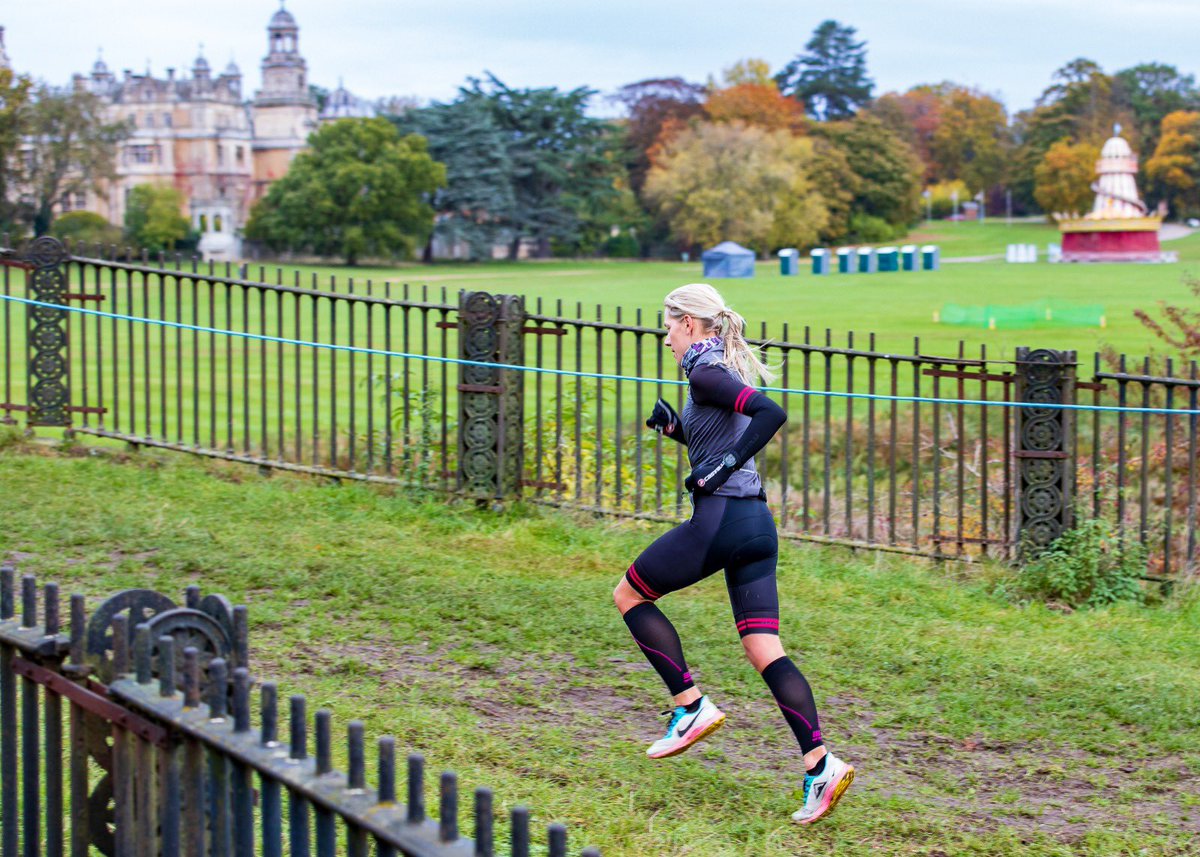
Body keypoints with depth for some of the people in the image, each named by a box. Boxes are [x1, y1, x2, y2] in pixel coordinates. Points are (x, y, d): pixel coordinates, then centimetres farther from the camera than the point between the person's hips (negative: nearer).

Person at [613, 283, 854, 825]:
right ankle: (820, 764, -7)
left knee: (629, 595, 12)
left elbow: (771, 413, -24)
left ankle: (691, 707, 8)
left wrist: (723, 466, -19)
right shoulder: (725, 370, 19)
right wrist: (673, 425, 18)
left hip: (719, 518, -9)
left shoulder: (705, 373, -9)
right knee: (765, 652, 4)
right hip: (757, 522, 9)